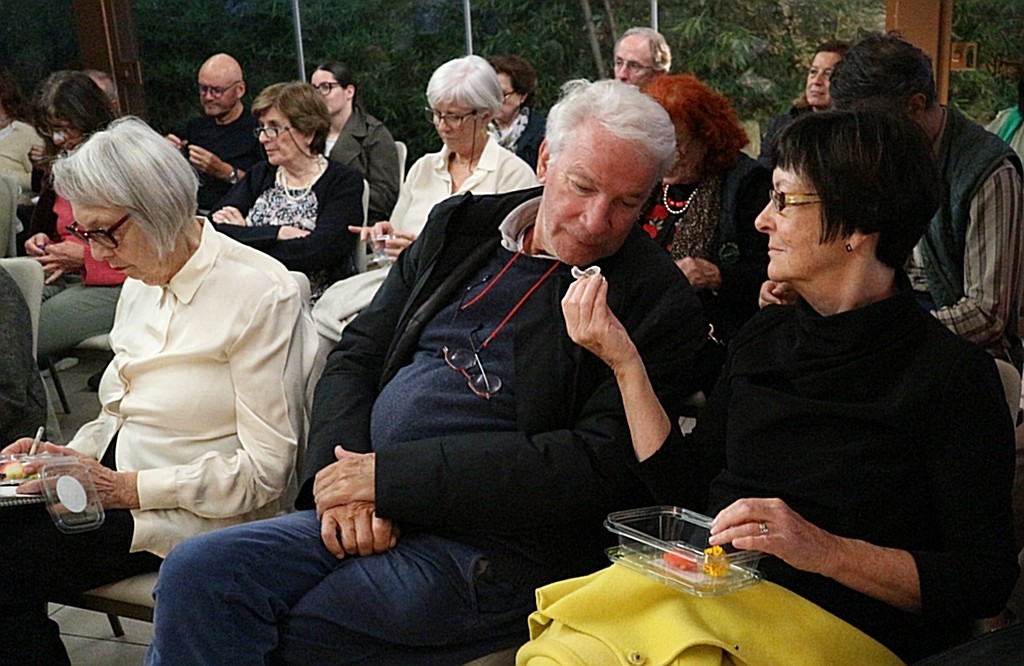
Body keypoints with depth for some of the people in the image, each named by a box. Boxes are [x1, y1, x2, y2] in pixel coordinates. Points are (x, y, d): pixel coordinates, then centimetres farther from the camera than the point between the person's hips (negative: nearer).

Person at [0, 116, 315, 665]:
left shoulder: (259, 291, -14)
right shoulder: (142, 284, 12)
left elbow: (267, 467, -17)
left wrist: (128, 489, -20)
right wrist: (66, 454, -1)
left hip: (197, 517, -7)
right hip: (117, 483, 8)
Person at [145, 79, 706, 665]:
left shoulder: (659, 302, -5)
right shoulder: (462, 227, 12)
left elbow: (600, 463, -15)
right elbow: (357, 357, 14)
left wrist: (389, 474, -16)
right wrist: (346, 478, -7)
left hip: (494, 553, -5)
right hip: (364, 521, 6)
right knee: (196, 574, -15)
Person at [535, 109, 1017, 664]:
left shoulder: (953, 374, -6)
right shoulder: (762, 338, 13)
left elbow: (986, 577, -8)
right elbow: (686, 487, 12)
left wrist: (825, 550, -19)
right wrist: (624, 361, 6)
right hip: (711, 594, 6)